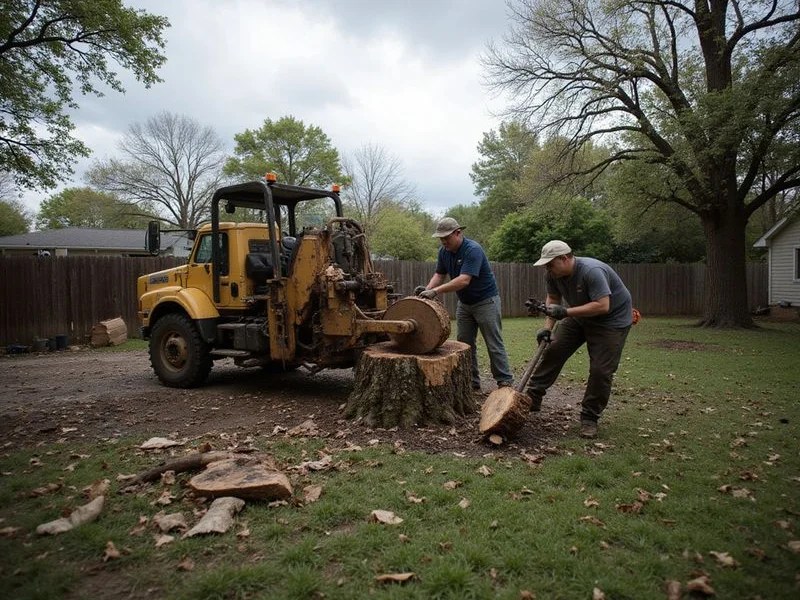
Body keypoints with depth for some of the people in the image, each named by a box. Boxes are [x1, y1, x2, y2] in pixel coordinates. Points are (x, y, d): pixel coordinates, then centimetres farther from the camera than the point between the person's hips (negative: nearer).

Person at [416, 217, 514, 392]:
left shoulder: (473, 250, -26)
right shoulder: (444, 251, -1)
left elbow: (464, 280, -35)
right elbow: (439, 274, -2)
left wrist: (436, 291, -42)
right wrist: (427, 289, -23)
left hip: (486, 301, -7)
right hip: (464, 303, 7)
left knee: (494, 344, -2)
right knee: (464, 344, 6)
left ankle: (505, 382, 7)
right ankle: (472, 382, 15)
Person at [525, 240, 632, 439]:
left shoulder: (592, 271, -33)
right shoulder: (554, 274, -10)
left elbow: (602, 306, -37)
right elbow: (553, 299, 0)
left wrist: (565, 312, -38)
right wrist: (547, 327, -12)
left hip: (612, 320, -7)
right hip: (580, 317, 7)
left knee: (600, 370, -11)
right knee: (553, 351, 3)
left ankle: (589, 418, 4)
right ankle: (532, 397, 12)